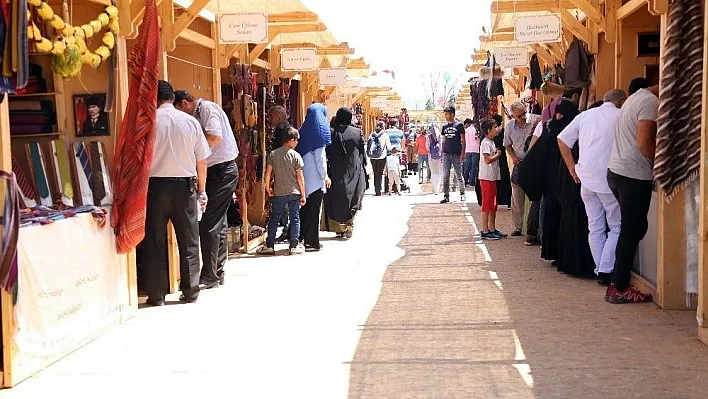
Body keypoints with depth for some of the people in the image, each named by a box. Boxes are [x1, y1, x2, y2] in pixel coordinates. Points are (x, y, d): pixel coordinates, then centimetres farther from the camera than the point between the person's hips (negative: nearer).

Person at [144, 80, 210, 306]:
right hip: (185, 185, 2)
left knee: (155, 241, 7)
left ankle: (157, 295, 9)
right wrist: (201, 191, 15)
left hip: (156, 185, -1)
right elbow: (202, 161, 5)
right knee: (189, 242, 11)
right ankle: (190, 292, 14)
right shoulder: (191, 122, 2)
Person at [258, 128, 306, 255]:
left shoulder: (273, 154, 0)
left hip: (279, 193, 2)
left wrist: (268, 188, 15)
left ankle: (269, 246, 11)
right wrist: (303, 195, 0)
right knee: (295, 218, 6)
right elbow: (300, 177, -7)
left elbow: (267, 174, -2)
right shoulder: (296, 155, -7)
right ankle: (294, 246, 8)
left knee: (274, 219, 9)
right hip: (294, 192, -2)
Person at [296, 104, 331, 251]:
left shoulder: (304, 130, 10)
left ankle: (302, 238, 16)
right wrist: (325, 175, -8)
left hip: (304, 176, 7)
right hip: (315, 178, -7)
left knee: (305, 208, 13)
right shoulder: (319, 131, -9)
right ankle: (312, 241, -2)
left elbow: (299, 152, 12)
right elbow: (320, 157, -13)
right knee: (314, 209, -3)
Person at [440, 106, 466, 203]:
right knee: (445, 176, -1)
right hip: (446, 154, 4)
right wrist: (441, 153, 11)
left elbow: (463, 140, -3)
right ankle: (446, 196, 1)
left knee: (459, 175, 5)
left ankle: (462, 193, 19)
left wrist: (463, 153, -10)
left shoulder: (459, 125, -2)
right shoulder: (445, 127, 11)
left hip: (456, 154, -4)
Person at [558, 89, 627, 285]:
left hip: (586, 179, 5)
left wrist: (572, 167, 18)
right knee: (617, 228, 3)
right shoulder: (621, 116, -2)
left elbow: (562, 139, 15)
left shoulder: (586, 115, 13)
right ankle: (606, 271, -3)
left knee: (595, 228, 11)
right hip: (608, 179, -5)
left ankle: (600, 271, 14)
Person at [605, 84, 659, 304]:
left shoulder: (637, 97, 18)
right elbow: (644, 144, -22)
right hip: (634, 175, -10)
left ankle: (617, 284, 17)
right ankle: (620, 289, 4)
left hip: (616, 170, 10)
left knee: (633, 228, 15)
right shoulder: (651, 102, -14)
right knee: (632, 232, -2)